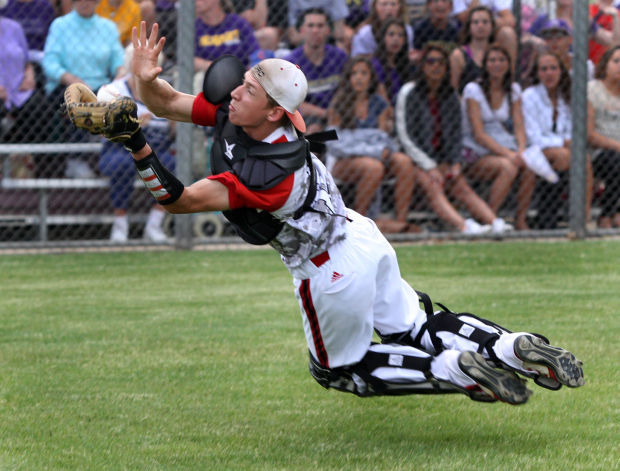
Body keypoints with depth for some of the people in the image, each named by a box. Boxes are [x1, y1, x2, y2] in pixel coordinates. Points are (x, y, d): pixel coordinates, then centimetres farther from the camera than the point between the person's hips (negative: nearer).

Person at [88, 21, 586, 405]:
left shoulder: (270, 172, -35)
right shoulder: (234, 112, -11)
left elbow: (180, 200, -38)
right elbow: (165, 103, -5)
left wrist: (135, 144, -49)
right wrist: (145, 77, -28)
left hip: (333, 274, -8)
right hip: (361, 237, 8)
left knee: (339, 368, 15)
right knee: (416, 330, 22)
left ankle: (455, 370, 1)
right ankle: (509, 347, 5)